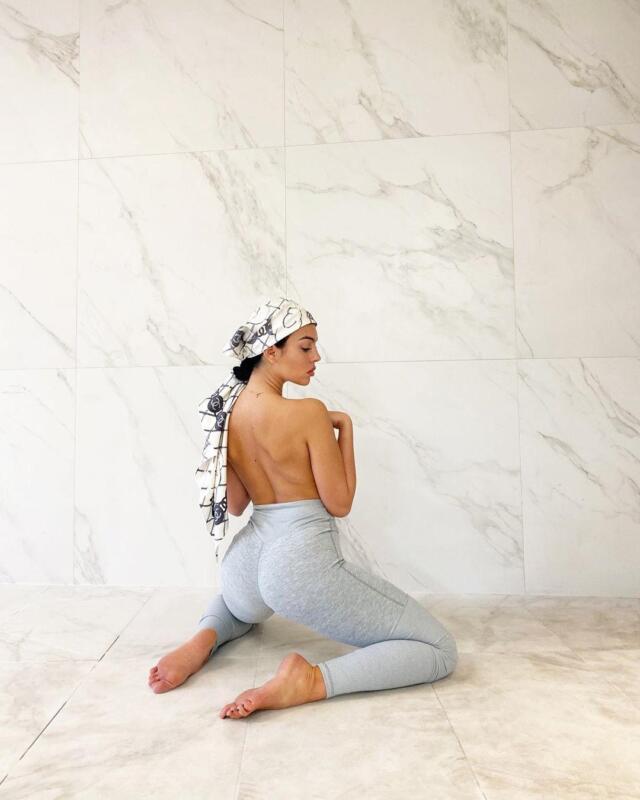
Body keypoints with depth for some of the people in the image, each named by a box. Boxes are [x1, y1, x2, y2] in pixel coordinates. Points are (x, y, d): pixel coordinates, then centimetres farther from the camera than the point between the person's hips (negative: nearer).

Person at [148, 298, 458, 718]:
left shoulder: (226, 412, 4)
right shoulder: (309, 412, -17)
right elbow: (340, 504, -8)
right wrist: (345, 426, -2)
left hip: (246, 560, 8)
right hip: (304, 565, -7)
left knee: (241, 609, 46)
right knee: (441, 650, 2)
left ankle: (206, 638, 11)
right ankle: (309, 681, -14)